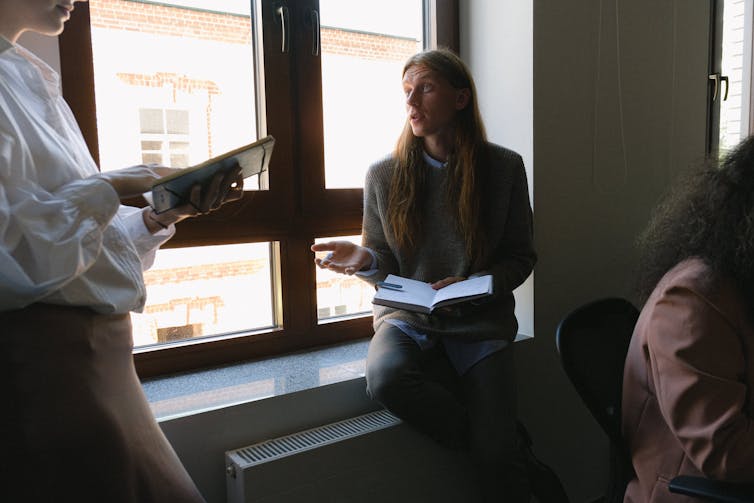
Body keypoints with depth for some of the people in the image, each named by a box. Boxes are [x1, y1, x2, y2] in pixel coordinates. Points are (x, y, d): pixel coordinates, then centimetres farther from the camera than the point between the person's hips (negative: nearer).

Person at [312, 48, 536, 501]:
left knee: (499, 458, -17)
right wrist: (364, 260, -14)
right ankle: (513, 448, -11)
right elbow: (387, 269, 9)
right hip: (407, 316, 2)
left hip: (479, 323, -1)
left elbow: (521, 257, 6)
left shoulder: (504, 167, 1)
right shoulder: (384, 175, 3)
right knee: (387, 377, -33)